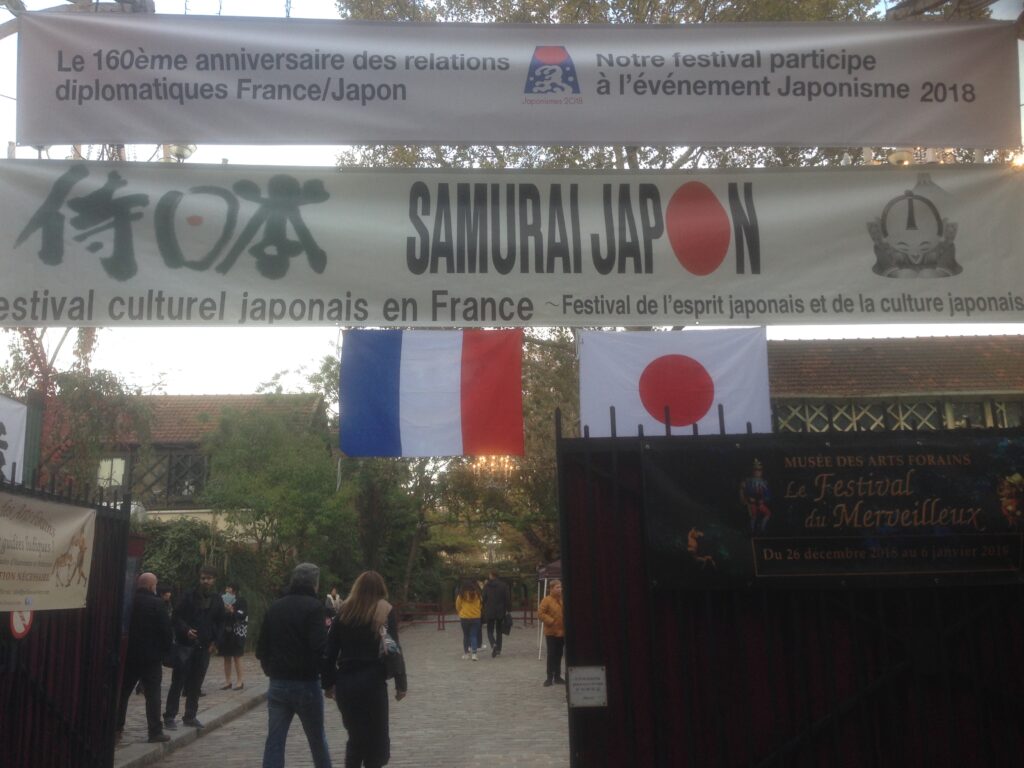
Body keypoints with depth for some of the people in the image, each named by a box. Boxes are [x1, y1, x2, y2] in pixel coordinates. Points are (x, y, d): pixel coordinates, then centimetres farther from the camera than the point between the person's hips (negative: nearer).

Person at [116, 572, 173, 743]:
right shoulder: (156, 604, -11)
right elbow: (166, 628, -11)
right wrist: (165, 649, 3)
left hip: (127, 656, 4)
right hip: (151, 657, -4)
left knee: (122, 692, 15)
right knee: (152, 694, 1)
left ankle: (117, 727, 19)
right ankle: (155, 731, 1)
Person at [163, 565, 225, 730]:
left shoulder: (217, 601, 9)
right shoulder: (188, 597, -2)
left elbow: (220, 624, 16)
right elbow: (176, 617, -3)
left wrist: (214, 642, 4)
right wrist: (186, 630, -19)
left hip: (204, 647, 4)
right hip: (185, 645, -4)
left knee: (196, 684, 8)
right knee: (178, 682, -2)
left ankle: (190, 716, 17)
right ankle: (169, 716, 3)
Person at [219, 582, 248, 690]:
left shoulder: (241, 601, -4)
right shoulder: (222, 599, 7)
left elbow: (243, 616, -11)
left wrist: (232, 612, -22)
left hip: (237, 633, -4)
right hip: (225, 632, 4)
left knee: (237, 657, -1)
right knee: (226, 657, 8)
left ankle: (239, 681, 6)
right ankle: (227, 681, 15)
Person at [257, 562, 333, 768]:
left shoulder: (275, 607, 7)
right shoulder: (313, 606, -11)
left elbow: (261, 648, 10)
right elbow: (320, 647, -20)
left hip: (277, 684, 4)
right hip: (306, 683, -4)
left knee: (274, 741, 5)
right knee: (317, 739, 12)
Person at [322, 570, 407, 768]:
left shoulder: (344, 611, 9)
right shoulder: (384, 611, -1)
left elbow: (330, 650, 6)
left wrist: (328, 682, 12)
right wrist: (401, 684, -1)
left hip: (345, 683, 4)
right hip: (372, 683, -4)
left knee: (355, 737, 17)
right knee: (376, 739, 7)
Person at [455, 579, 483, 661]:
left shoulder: (461, 595, -8)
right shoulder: (477, 594, -6)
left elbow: (458, 606, 3)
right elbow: (481, 605, 5)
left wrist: (460, 613, 23)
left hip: (464, 618, 0)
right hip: (476, 617, 0)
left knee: (466, 635, 14)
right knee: (474, 636, 3)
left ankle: (466, 653, 21)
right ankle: (473, 653, -10)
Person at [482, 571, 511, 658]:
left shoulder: (486, 586, -6)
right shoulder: (504, 585, -2)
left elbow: (483, 599, -3)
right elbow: (508, 598, -4)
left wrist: (483, 611, 6)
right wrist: (508, 609, 2)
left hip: (489, 612, -2)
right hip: (501, 612, 2)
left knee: (490, 630, 6)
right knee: (499, 630, 16)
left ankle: (493, 645, -20)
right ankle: (498, 650, 16)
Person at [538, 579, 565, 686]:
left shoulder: (562, 600, 5)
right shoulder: (546, 600, -11)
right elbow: (540, 613, -15)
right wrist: (550, 621, -20)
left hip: (562, 632, 5)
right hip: (551, 632, -5)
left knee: (559, 655, 11)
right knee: (551, 655, -1)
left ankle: (557, 676, 20)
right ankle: (550, 677, 7)